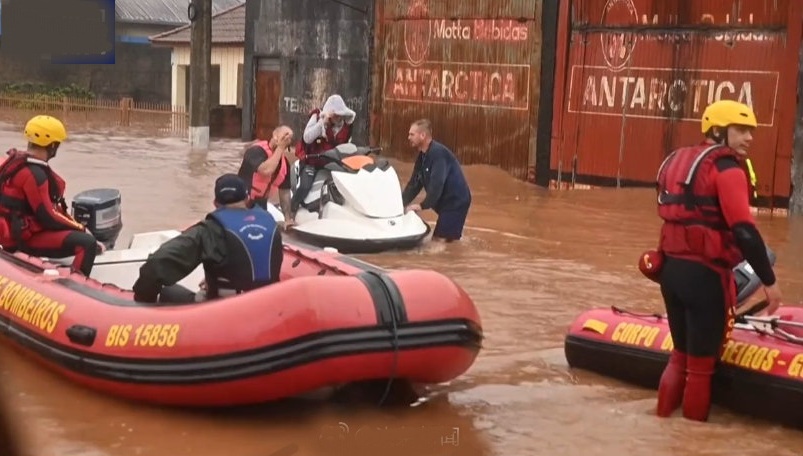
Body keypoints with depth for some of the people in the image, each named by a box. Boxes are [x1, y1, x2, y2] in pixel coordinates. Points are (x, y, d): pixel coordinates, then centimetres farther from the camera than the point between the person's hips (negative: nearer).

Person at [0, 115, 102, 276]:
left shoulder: (18, 160, 8)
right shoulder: (33, 173, -24)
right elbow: (47, 215, -23)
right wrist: (80, 228, -11)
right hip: (27, 238, -11)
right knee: (87, 244, -25)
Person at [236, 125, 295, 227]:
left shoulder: (284, 161, 2)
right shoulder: (256, 150, -19)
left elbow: (284, 190, 9)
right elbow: (266, 171, -38)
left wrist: (288, 219, 3)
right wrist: (280, 148, -27)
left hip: (260, 205, 7)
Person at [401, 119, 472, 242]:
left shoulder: (438, 153, -21)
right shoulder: (422, 156, 10)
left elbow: (437, 184, -28)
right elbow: (414, 183, 12)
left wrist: (423, 205, -26)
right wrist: (402, 203, 2)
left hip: (456, 201, -10)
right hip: (446, 202, 10)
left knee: (440, 239, -13)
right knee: (437, 239, 12)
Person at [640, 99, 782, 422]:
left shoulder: (676, 161, 16)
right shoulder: (726, 168, -10)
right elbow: (745, 231, -19)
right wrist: (769, 280, -15)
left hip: (670, 268, 8)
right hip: (704, 274, -8)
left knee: (680, 354, 22)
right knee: (701, 363, 4)